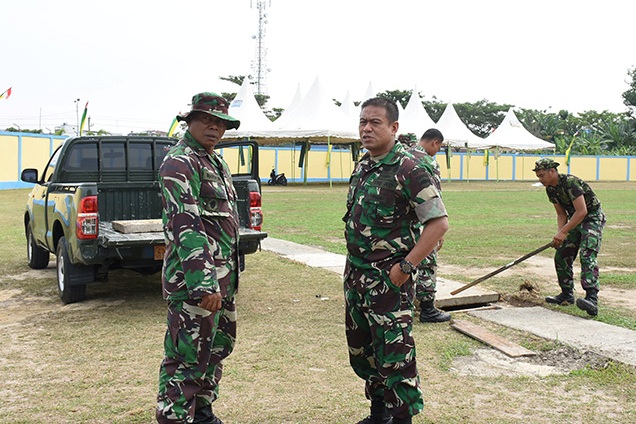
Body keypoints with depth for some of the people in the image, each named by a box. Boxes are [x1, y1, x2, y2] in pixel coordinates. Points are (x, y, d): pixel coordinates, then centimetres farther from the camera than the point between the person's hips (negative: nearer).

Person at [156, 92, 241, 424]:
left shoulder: (216, 161, 17)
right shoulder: (179, 162, -14)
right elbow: (186, 225, -23)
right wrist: (204, 283, -28)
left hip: (222, 276, 10)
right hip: (195, 278, -10)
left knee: (218, 347, 20)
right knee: (187, 357, -4)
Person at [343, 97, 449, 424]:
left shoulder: (408, 170, -15)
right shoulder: (362, 166, 10)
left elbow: (439, 223, -17)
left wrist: (406, 266, -19)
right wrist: (353, 267, 14)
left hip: (388, 279, -9)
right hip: (355, 275, 9)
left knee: (394, 355, -2)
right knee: (361, 350, 17)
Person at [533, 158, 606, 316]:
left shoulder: (571, 182, -26)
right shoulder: (550, 189, 1)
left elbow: (582, 211, -30)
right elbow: (561, 214, 8)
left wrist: (563, 232, -29)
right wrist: (560, 234, -9)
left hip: (593, 218, -9)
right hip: (575, 220, 9)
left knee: (587, 255, -24)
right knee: (561, 256, 6)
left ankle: (592, 298, -34)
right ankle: (567, 294, 19)